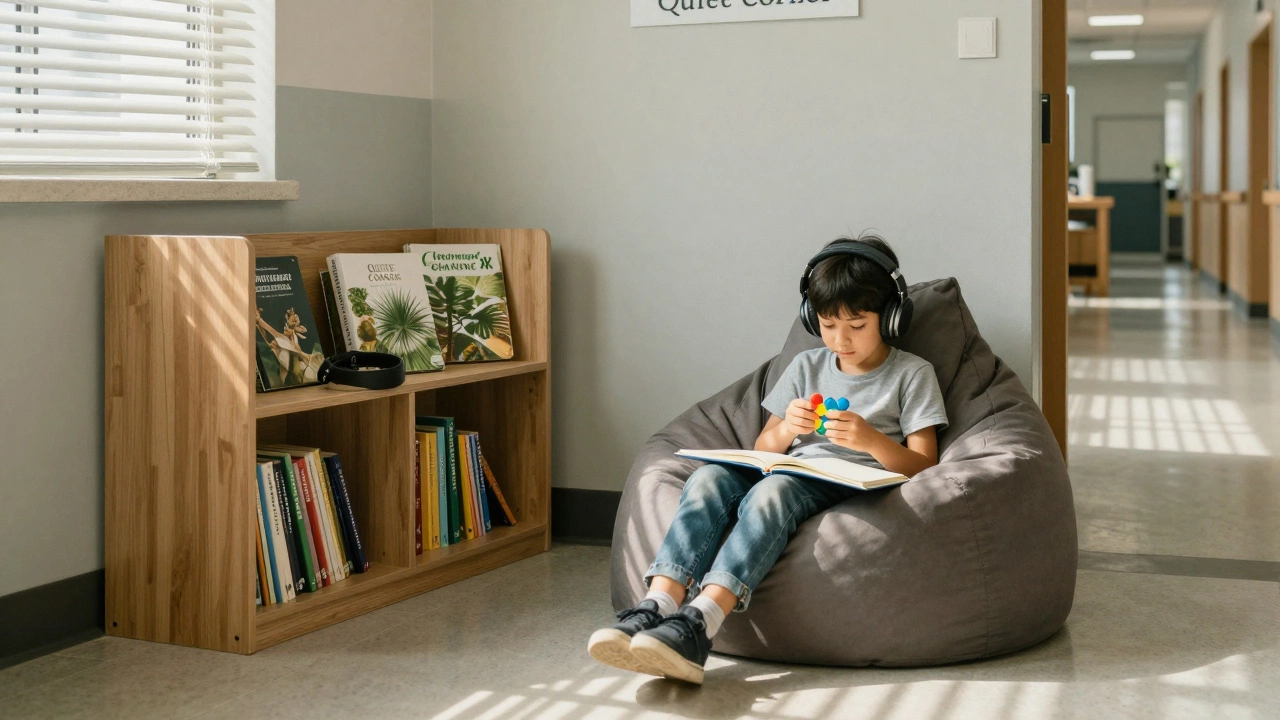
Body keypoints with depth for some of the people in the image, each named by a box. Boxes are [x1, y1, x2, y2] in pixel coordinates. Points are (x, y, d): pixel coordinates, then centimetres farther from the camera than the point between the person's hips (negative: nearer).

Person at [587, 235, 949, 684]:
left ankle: (697, 625, -53)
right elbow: (763, 449, 18)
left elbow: (923, 465, 1)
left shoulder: (912, 374, 9)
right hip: (793, 472, 5)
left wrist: (872, 439, -19)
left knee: (771, 491, -37)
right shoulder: (806, 367, 21)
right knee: (708, 477, -27)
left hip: (853, 483, -5)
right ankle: (656, 608, -43)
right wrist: (785, 429, -6)